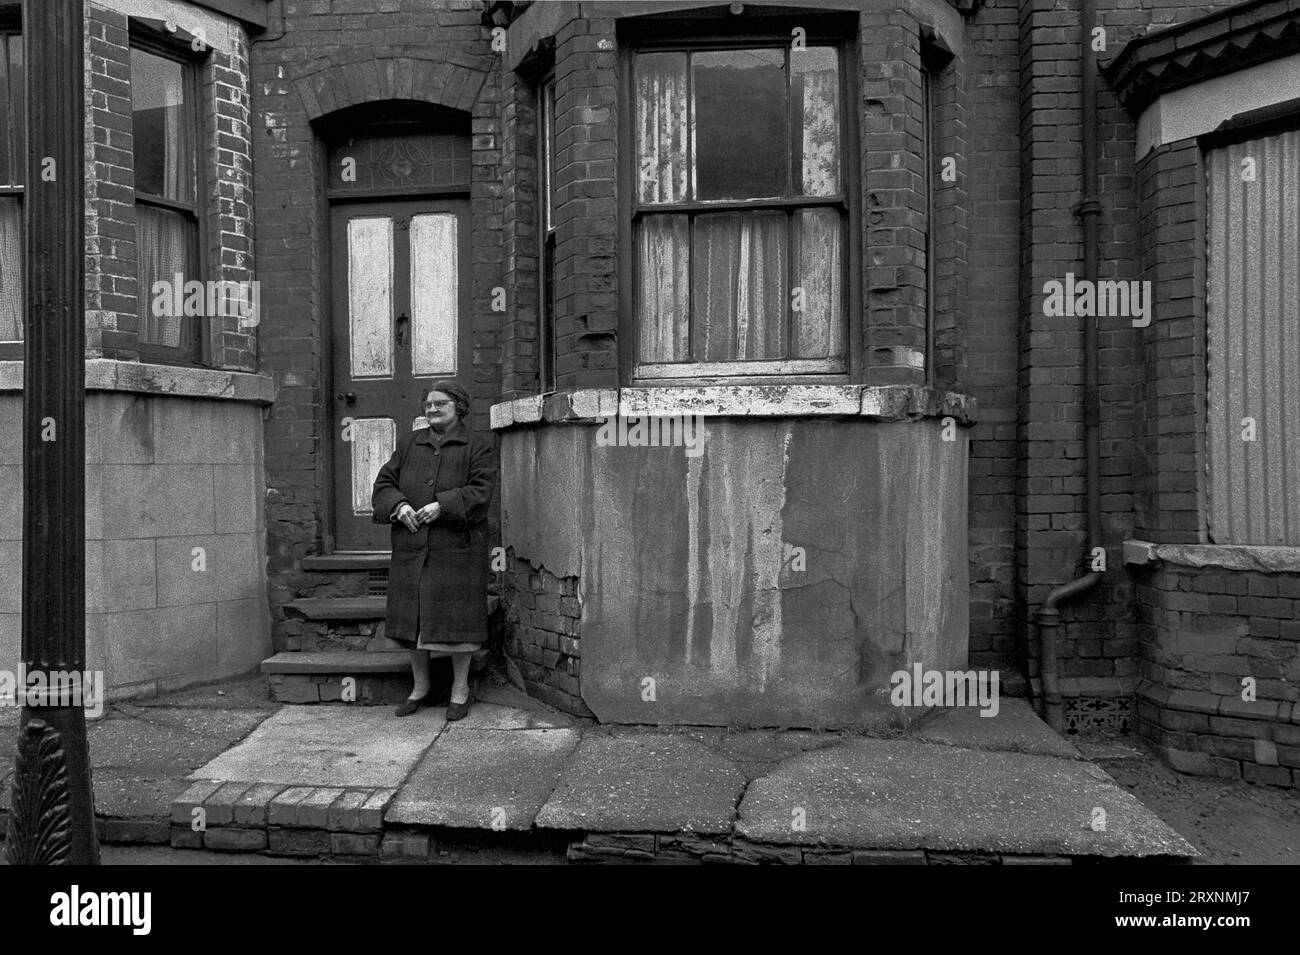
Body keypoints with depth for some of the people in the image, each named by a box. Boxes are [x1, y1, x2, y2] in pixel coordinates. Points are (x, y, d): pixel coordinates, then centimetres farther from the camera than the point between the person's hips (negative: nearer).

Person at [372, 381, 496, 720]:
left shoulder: (476, 448, 0)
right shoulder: (409, 444, 12)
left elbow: (481, 491, -11)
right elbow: (384, 484, 8)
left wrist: (442, 505, -23)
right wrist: (398, 505, -13)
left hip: (457, 549, -4)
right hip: (412, 548, 4)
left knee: (456, 616, 1)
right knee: (413, 616, 9)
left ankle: (460, 688, 17)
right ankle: (420, 686, 26)